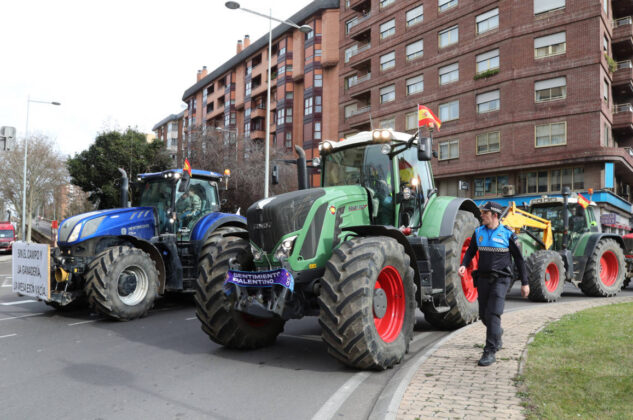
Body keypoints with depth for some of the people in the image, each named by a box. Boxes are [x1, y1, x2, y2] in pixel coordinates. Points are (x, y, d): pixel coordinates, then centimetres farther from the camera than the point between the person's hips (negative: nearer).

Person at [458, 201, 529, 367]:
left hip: (500, 279, -5)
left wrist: (525, 283, 2)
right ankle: (497, 334, 43)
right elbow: (470, 251, 15)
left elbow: (519, 259, 1)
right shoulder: (478, 232, 7)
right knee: (484, 315, 12)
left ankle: (490, 352, -8)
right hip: (483, 278, 5)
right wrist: (463, 265, -6)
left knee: (493, 314, -14)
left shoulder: (507, 234, -5)